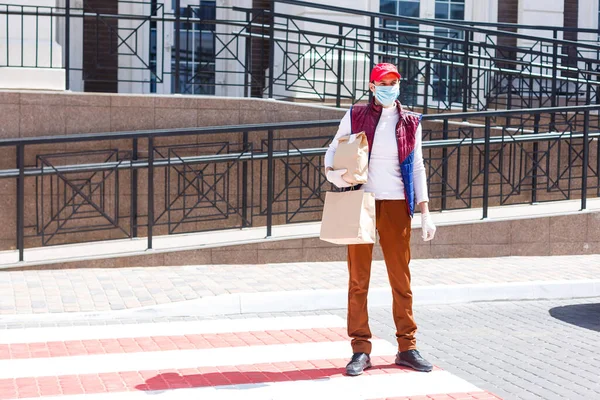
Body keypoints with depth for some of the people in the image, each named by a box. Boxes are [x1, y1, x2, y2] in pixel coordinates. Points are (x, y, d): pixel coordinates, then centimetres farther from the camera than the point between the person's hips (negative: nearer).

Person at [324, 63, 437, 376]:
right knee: (358, 279, 1)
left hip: (396, 206, 1)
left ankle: (407, 347, 12)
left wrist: (425, 212, 4)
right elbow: (332, 153, 7)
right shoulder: (354, 117, 4)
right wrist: (335, 174, -17)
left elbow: (418, 169, 10)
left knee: (401, 279, 4)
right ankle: (361, 350, 6)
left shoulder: (410, 123, 7)